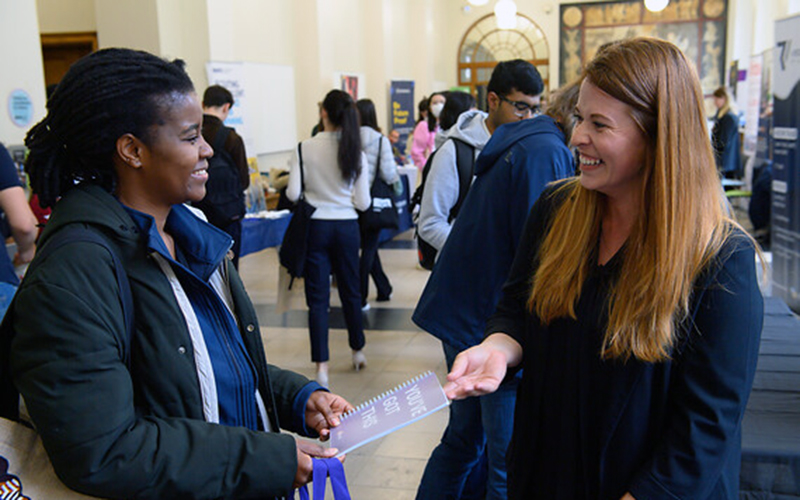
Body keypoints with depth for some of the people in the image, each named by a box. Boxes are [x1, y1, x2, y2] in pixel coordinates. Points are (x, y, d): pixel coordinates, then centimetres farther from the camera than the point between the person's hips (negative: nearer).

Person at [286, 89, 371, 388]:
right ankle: (358, 350, 35)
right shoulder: (357, 153, -4)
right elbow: (363, 202, -3)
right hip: (347, 227, 2)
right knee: (351, 290, 18)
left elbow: (293, 193, -11)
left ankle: (322, 366, 2)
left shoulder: (305, 149, -9)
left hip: (316, 226, -2)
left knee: (318, 297, 3)